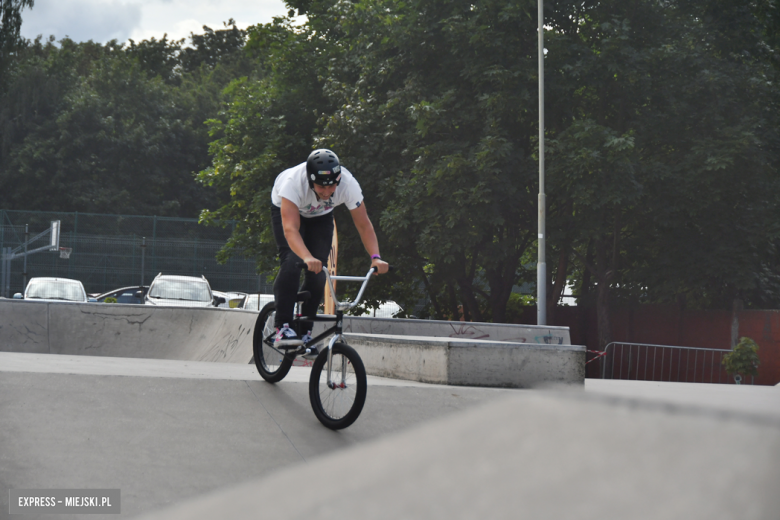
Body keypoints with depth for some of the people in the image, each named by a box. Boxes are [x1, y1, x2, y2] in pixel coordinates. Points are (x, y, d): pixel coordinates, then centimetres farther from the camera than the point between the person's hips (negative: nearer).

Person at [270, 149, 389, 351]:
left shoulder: (348, 184, -35)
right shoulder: (293, 182, -43)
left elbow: (364, 224, -29)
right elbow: (290, 228, -50)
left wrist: (375, 257, -43)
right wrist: (307, 258, -66)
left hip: (320, 216, 3)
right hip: (287, 210, -3)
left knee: (318, 272, -12)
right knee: (292, 262, -25)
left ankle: (305, 331, 2)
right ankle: (283, 328, -26)